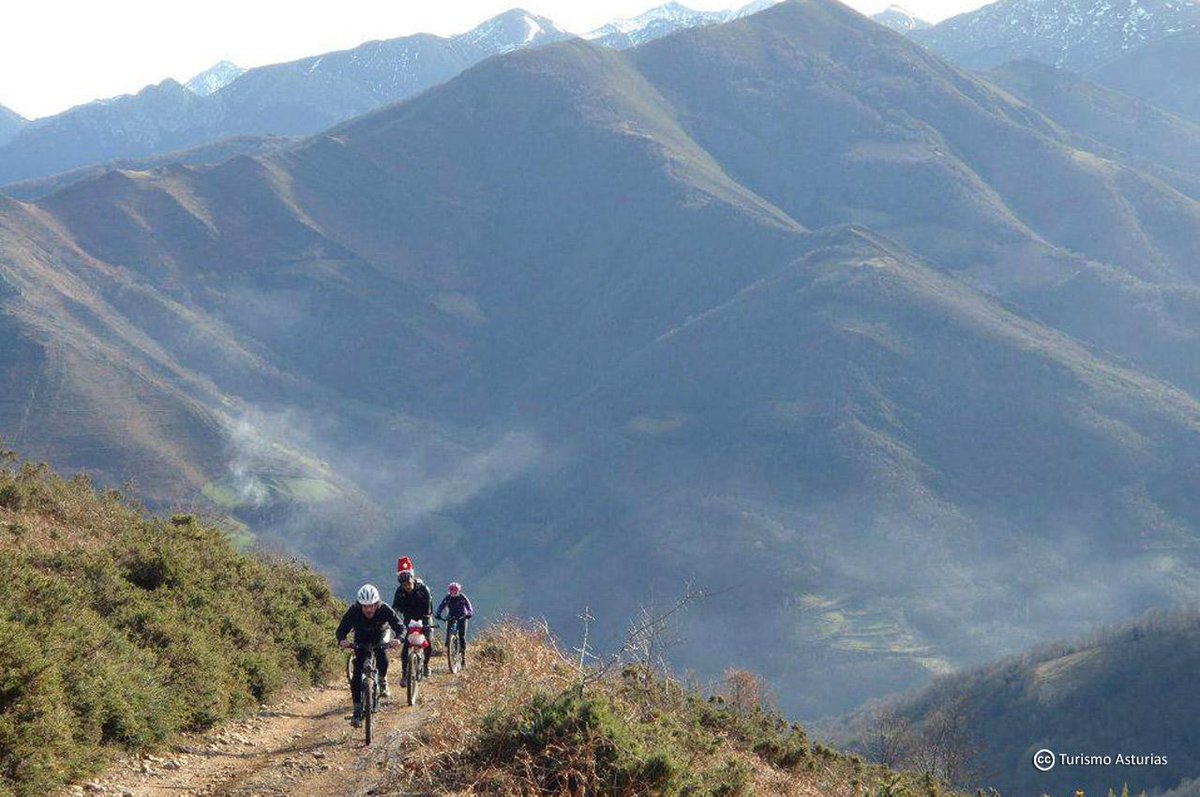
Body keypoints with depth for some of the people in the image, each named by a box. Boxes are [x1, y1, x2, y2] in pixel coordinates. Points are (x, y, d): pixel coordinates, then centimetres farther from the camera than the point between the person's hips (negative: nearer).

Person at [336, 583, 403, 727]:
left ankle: (382, 680, 10)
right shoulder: (354, 611, -31)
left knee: (382, 661, -27)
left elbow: (400, 627, -32)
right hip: (361, 639, 0)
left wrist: (398, 639, -54)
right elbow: (342, 629, -30)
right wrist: (342, 640, -53)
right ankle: (357, 711, -11)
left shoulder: (384, 609, -32)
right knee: (357, 672, -14)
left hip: (379, 636, 0)